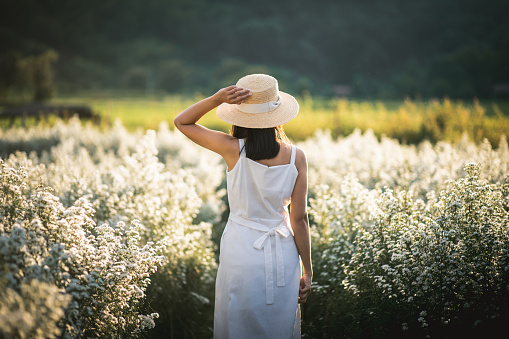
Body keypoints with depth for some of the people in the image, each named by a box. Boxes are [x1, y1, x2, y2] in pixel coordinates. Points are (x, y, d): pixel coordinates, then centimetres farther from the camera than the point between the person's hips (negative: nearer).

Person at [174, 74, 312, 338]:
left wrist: (218, 98, -17)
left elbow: (181, 122, -2)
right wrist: (307, 271, 2)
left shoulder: (234, 150, -15)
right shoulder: (296, 156, -11)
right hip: (282, 256, 1)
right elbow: (299, 218, -8)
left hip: (241, 253, -1)